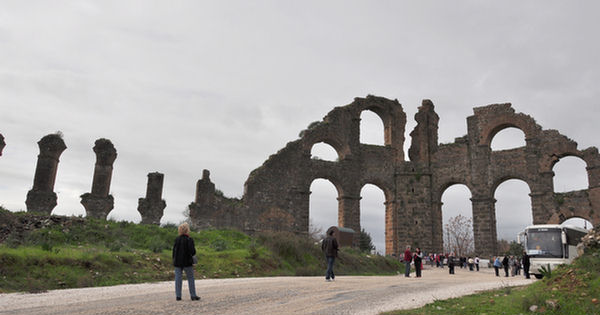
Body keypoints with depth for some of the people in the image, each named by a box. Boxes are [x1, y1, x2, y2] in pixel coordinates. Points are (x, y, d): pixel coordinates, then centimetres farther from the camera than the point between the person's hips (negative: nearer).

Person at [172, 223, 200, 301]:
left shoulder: (177, 239, 1)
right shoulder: (189, 240, -13)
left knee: (178, 278, 8)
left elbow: (174, 250, 3)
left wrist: (174, 260, 12)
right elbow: (192, 251, -17)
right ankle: (193, 295, 9)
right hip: (187, 262, -4)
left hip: (177, 262, 4)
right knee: (190, 278, 6)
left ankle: (178, 296, 10)